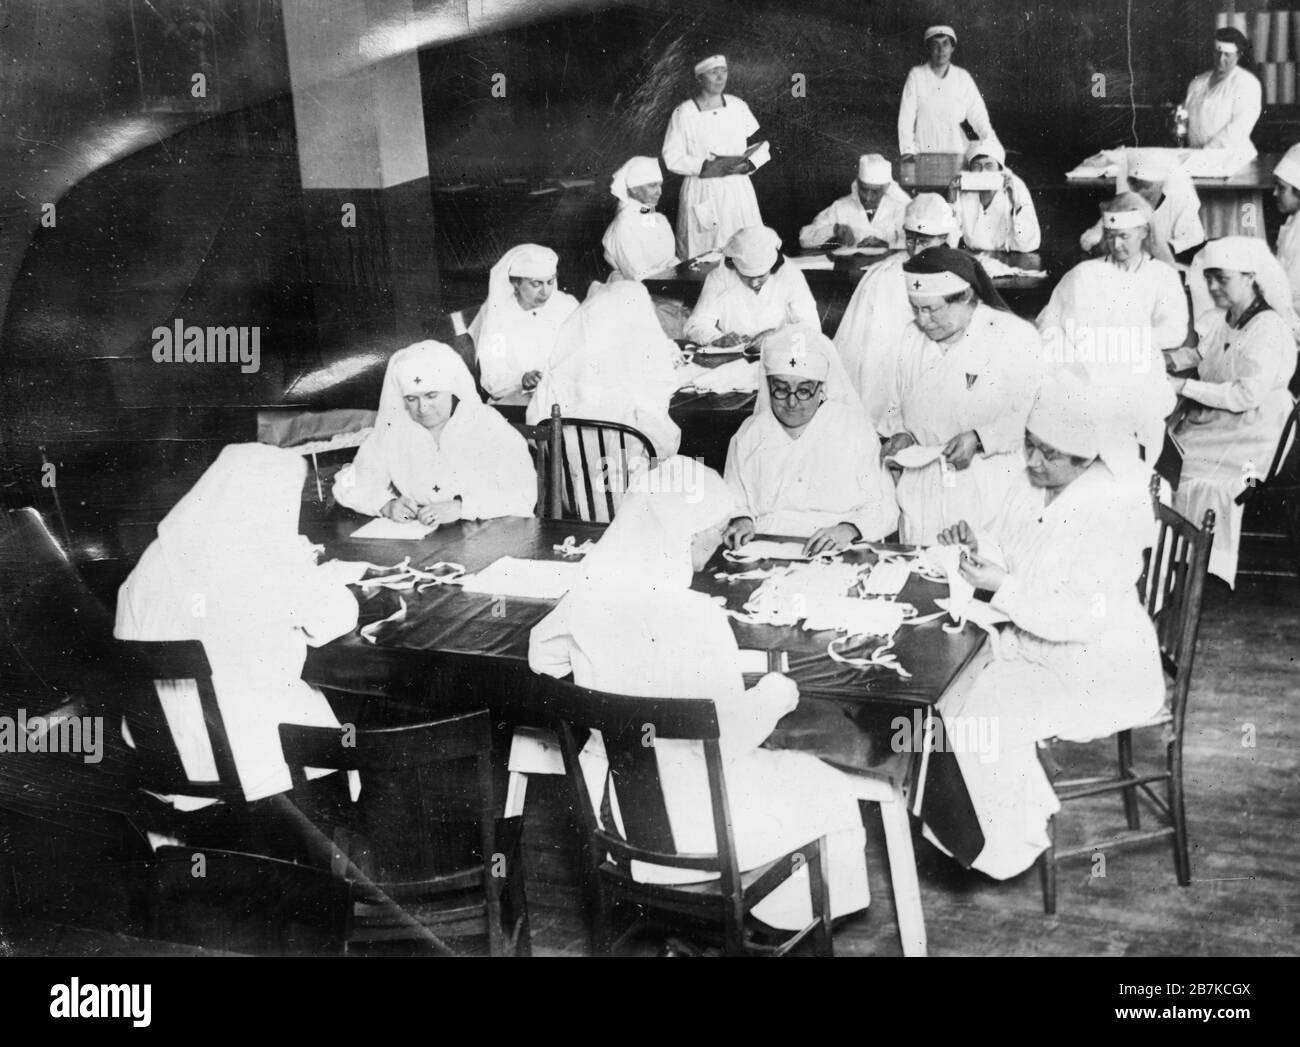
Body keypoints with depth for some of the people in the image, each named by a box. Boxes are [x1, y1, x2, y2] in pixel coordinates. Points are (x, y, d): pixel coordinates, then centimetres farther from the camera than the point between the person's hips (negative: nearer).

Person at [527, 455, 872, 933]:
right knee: (828, 794, 17)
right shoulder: (696, 617, -28)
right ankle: (794, 918, 32)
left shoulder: (594, 590, -9)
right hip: (683, 825, -7)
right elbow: (725, 740, -22)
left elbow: (543, 651, 11)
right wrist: (773, 697, -4)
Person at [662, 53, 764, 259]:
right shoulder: (683, 114, -8)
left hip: (738, 190, 3)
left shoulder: (738, 107, 3)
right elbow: (671, 158, -8)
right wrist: (707, 166, -19)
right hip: (702, 194, -3)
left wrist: (748, 164, -12)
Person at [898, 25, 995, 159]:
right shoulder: (916, 75, 1)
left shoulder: (963, 78, 7)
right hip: (924, 152, -2)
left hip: (956, 152, 2)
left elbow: (978, 115, 6)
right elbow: (906, 116, -2)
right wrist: (908, 151, -11)